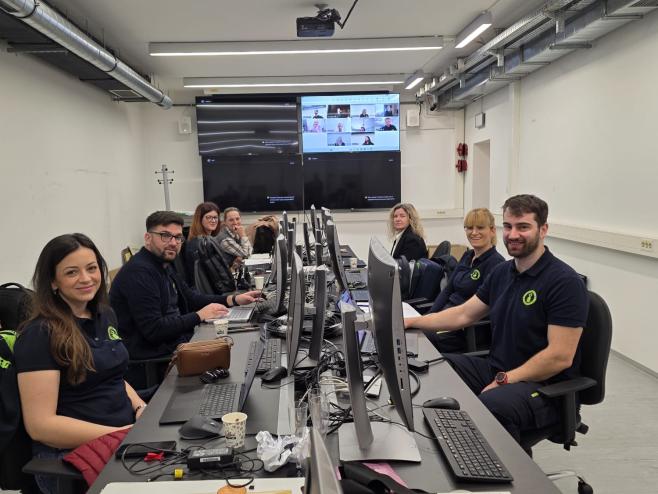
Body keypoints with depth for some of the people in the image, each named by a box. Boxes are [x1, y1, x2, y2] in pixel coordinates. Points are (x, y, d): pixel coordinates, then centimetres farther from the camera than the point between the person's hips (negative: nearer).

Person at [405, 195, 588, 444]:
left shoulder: (565, 282, -14)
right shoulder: (502, 272, 10)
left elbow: (560, 357, -19)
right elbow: (463, 314, 15)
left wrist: (504, 380, -19)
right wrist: (410, 322, 6)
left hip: (543, 385, -8)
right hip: (495, 369, 8)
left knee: (490, 407, -36)